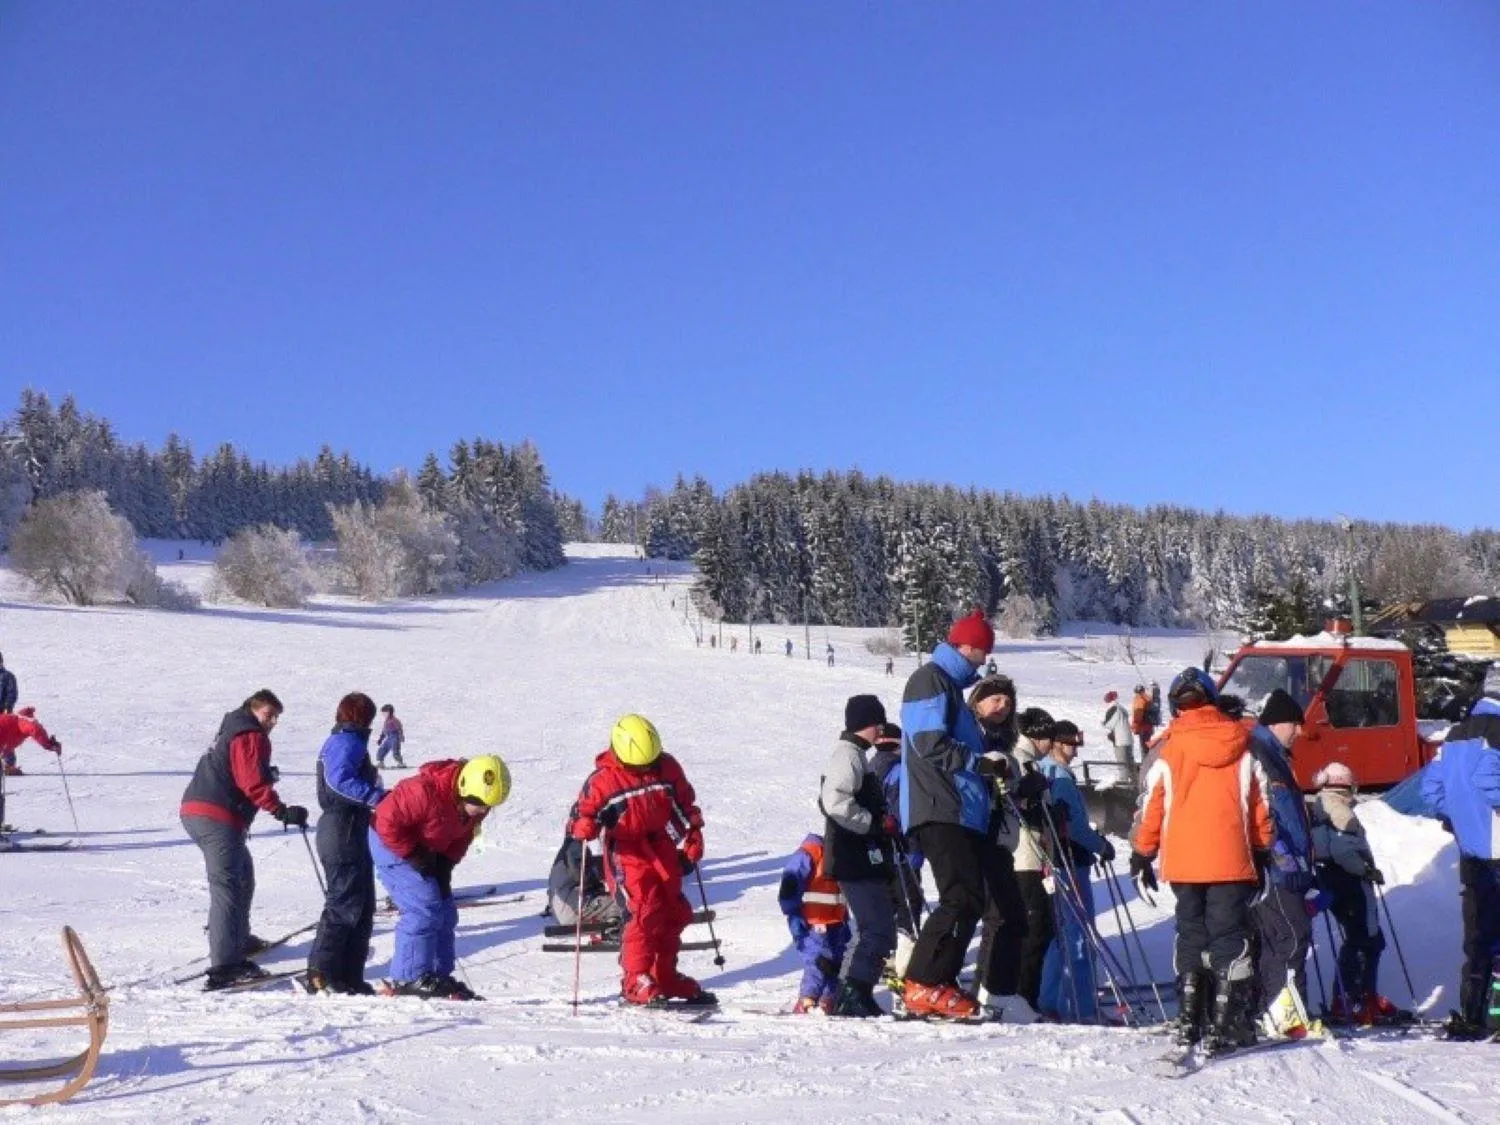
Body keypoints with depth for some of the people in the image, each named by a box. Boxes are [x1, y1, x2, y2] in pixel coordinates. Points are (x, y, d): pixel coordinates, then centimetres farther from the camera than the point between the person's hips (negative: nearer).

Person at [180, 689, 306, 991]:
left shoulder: (231, 731, 26)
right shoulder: (250, 737, -6)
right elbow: (253, 784, -17)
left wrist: (266, 774, 24)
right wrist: (282, 811, -20)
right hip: (217, 818, -10)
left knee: (242, 874, 26)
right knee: (226, 887, -14)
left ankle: (238, 940, 38)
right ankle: (225, 967, -20)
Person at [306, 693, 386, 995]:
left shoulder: (337, 741, 19)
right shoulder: (349, 742, -12)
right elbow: (340, 779, -28)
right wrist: (378, 797, -33)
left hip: (346, 831, 11)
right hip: (345, 833, -11)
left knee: (362, 905, 13)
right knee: (346, 905, -8)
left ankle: (349, 976, 16)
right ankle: (322, 974, -6)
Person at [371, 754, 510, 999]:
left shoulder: (476, 804, -10)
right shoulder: (425, 792, -35)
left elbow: (463, 835, 5)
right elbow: (387, 821, -31)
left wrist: (446, 863, -9)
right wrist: (413, 855, -25)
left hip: (429, 854, 8)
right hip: (391, 844, -8)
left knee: (445, 912, 5)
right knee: (424, 909, -17)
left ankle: (440, 975, 14)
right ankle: (409, 978, -9)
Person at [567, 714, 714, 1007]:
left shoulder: (667, 767, -1)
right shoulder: (603, 779, -13)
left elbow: (686, 804, 13)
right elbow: (581, 814, -8)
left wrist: (692, 844, 11)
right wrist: (587, 825, -32)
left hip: (663, 849, 6)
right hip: (627, 853, -6)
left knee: (675, 913, 11)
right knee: (647, 911, -20)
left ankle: (664, 977, 28)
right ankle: (635, 983, -10)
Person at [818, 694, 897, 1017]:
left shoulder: (854, 755, 20)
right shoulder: (849, 755, -13)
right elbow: (835, 802, -27)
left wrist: (883, 822, 15)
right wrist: (876, 824, -20)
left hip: (862, 860, 11)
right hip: (856, 861, -11)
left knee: (868, 930, 15)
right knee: (880, 930, -12)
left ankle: (850, 996, 19)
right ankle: (852, 995, -13)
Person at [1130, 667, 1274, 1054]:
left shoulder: (1168, 750, -3)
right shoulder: (1243, 748, 3)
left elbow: (1151, 805, 0)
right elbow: (1260, 805, 8)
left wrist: (1142, 853, 12)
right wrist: (1262, 851, 19)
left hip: (1183, 861, 0)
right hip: (1232, 861, 0)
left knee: (1190, 935, 13)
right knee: (1230, 938, 3)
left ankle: (1189, 1021, 15)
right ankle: (1230, 1025, -3)